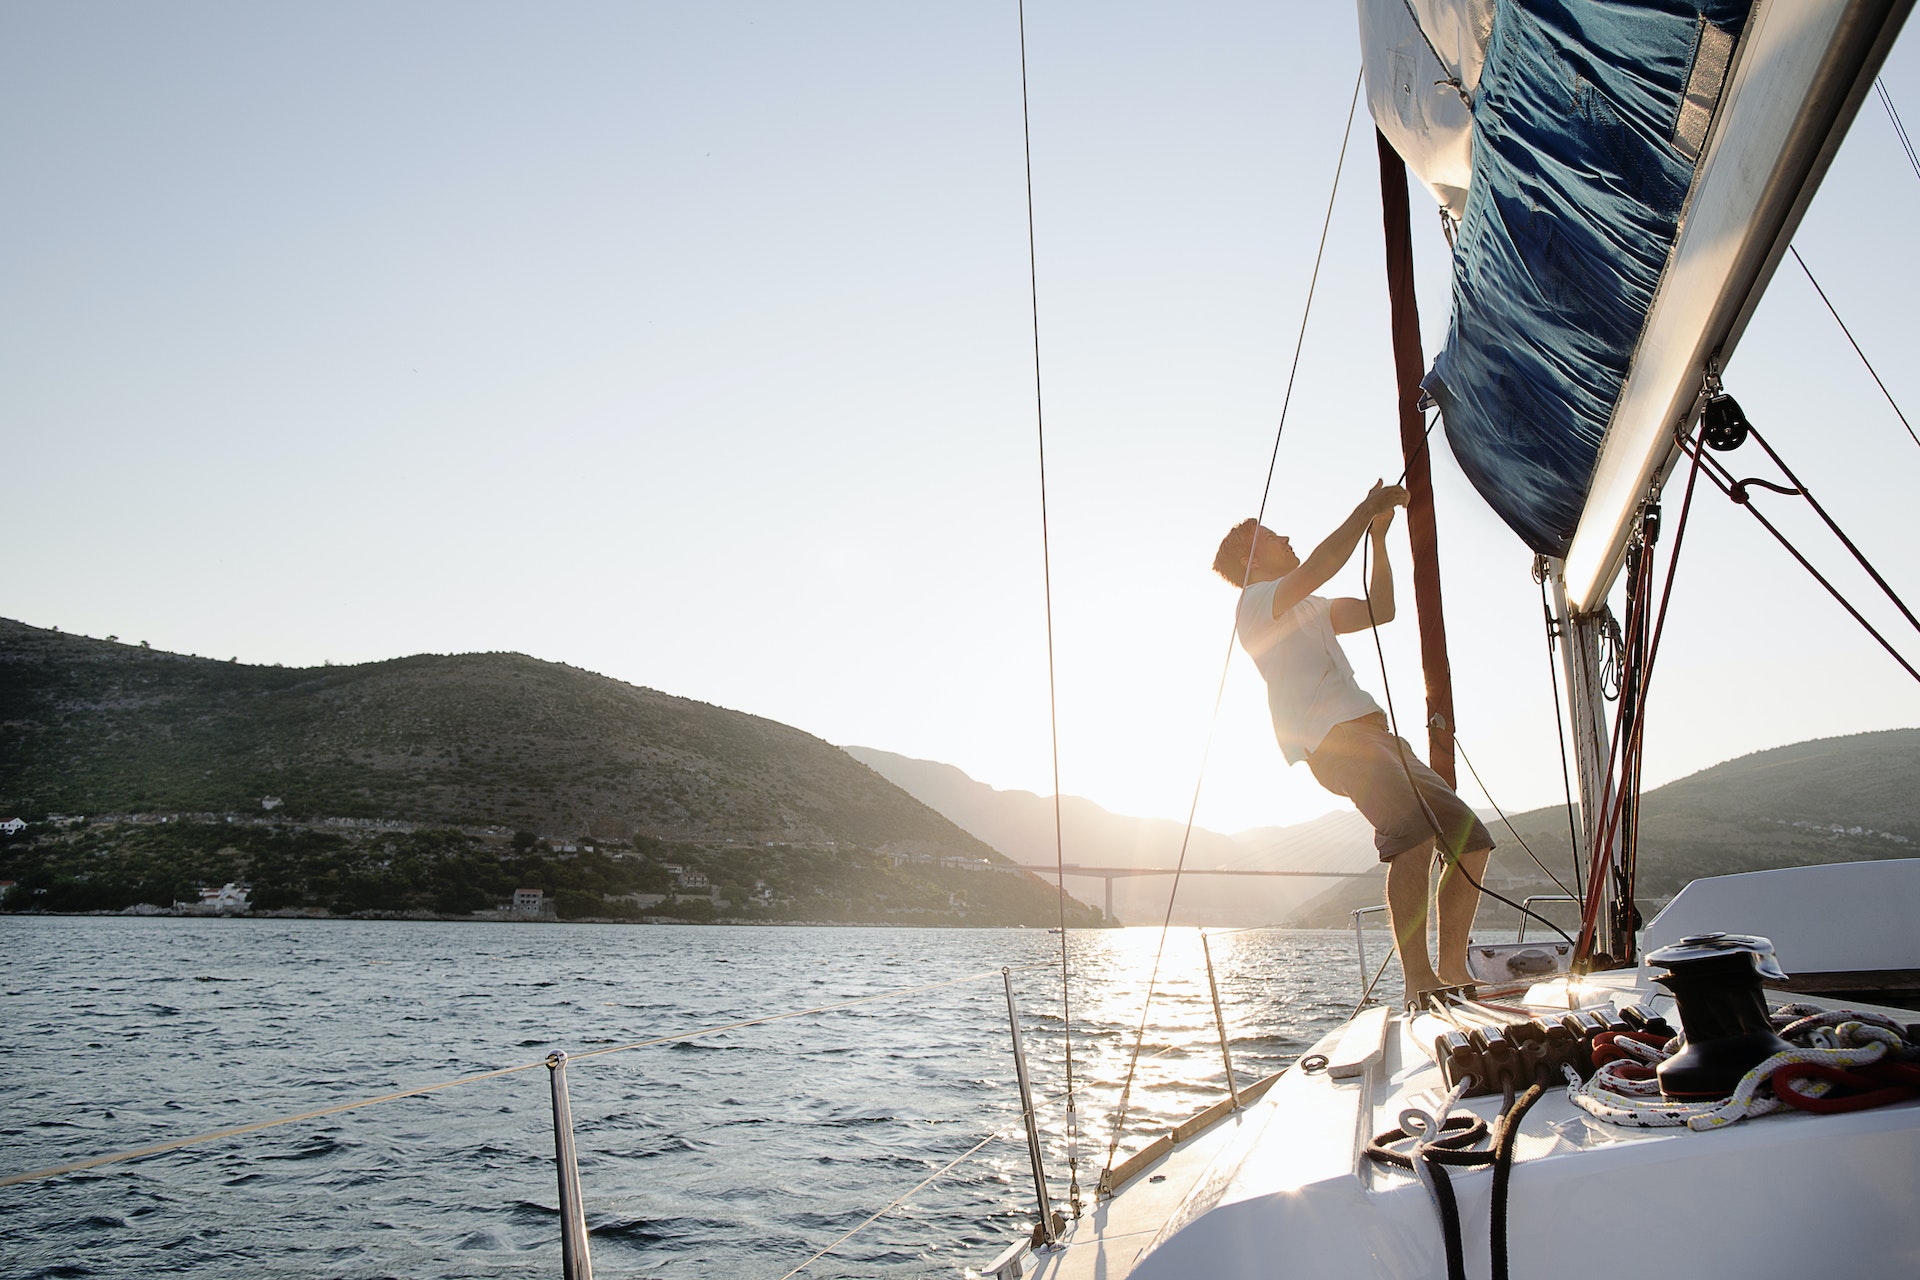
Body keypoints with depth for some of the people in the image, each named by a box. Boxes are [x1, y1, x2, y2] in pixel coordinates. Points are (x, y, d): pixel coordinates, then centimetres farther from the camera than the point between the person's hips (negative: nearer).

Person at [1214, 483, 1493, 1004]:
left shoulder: (1306, 608, 35)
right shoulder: (1257, 601, 5)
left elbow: (1379, 610, 30)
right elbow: (1319, 566, -12)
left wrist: (1378, 535, 24)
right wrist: (1366, 509, -1)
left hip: (1373, 736, 10)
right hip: (1335, 741, -10)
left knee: (1469, 837, 3)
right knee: (1415, 832, -30)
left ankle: (1453, 970, 10)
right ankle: (1418, 978, -30)